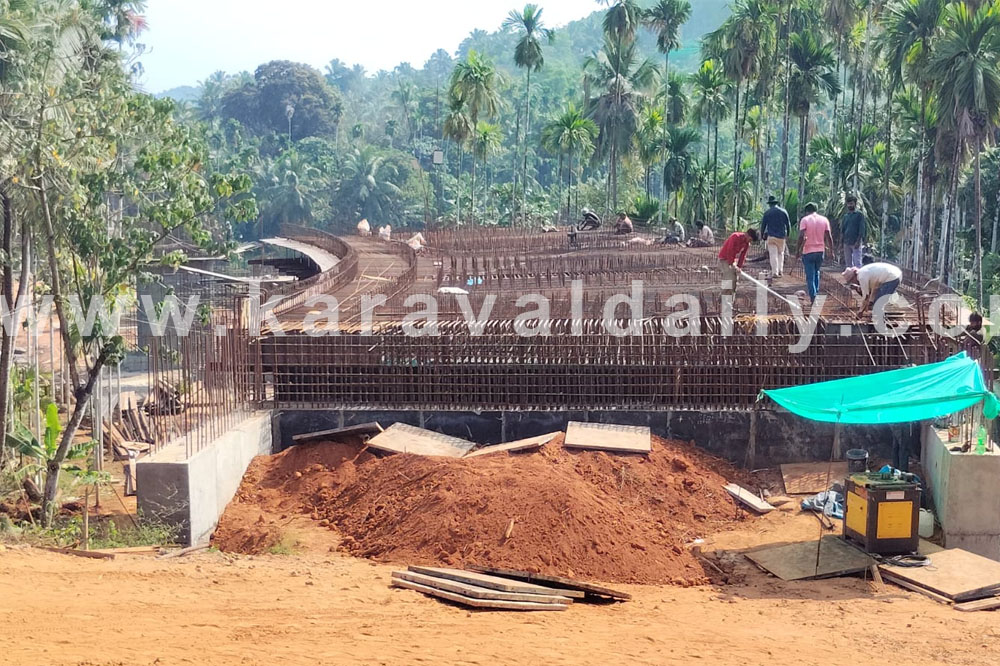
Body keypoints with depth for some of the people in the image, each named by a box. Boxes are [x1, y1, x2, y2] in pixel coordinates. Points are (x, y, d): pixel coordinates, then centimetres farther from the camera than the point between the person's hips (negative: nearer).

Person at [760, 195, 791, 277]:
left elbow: (763, 225, 1)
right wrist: (788, 234, 22)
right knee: (780, 253, 17)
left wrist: (762, 235, 14)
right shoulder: (783, 211, 3)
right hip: (781, 236, 2)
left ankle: (775, 272, -6)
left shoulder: (767, 213, -3)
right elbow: (788, 224, 7)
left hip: (771, 236, -2)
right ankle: (780, 270, 11)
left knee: (773, 255, -2)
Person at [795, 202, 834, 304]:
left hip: (808, 251, -4)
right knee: (816, 272, 24)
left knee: (810, 275, 0)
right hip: (821, 251, 4)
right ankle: (815, 293, 24)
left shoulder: (805, 220, -5)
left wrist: (798, 250, -9)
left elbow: (801, 236, -15)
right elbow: (828, 236, 2)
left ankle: (813, 298, -7)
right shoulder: (824, 220, 5)